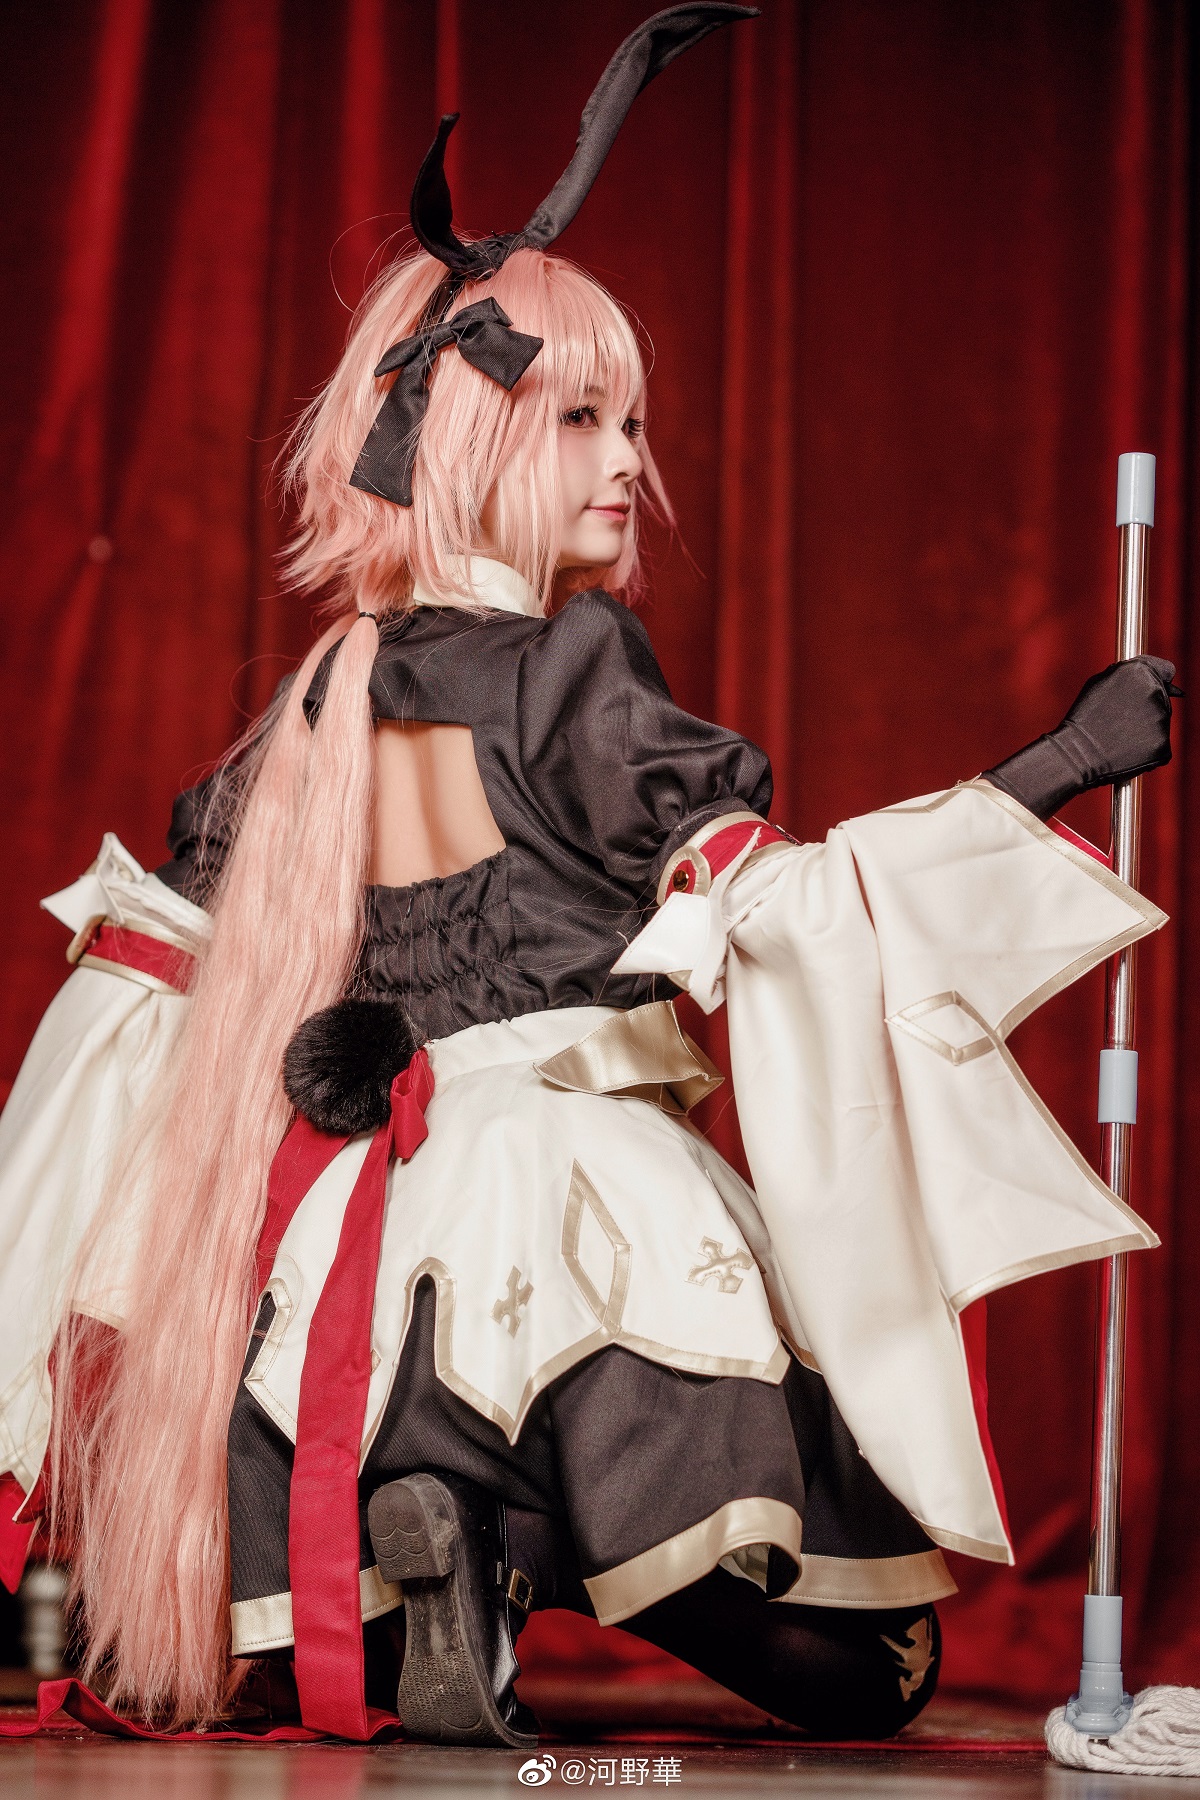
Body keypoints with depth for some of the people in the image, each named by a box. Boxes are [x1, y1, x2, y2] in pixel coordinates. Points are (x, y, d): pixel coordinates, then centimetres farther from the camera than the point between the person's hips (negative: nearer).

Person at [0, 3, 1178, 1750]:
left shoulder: (322, 703, 12)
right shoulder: (574, 662, -7)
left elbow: (150, 960, 17)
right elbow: (763, 901, -14)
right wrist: (1056, 767, -13)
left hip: (380, 1231, 6)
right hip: (586, 1226, -6)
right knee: (860, 1669, 1)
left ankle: (433, 1539, -17)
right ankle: (505, 1543, -20)